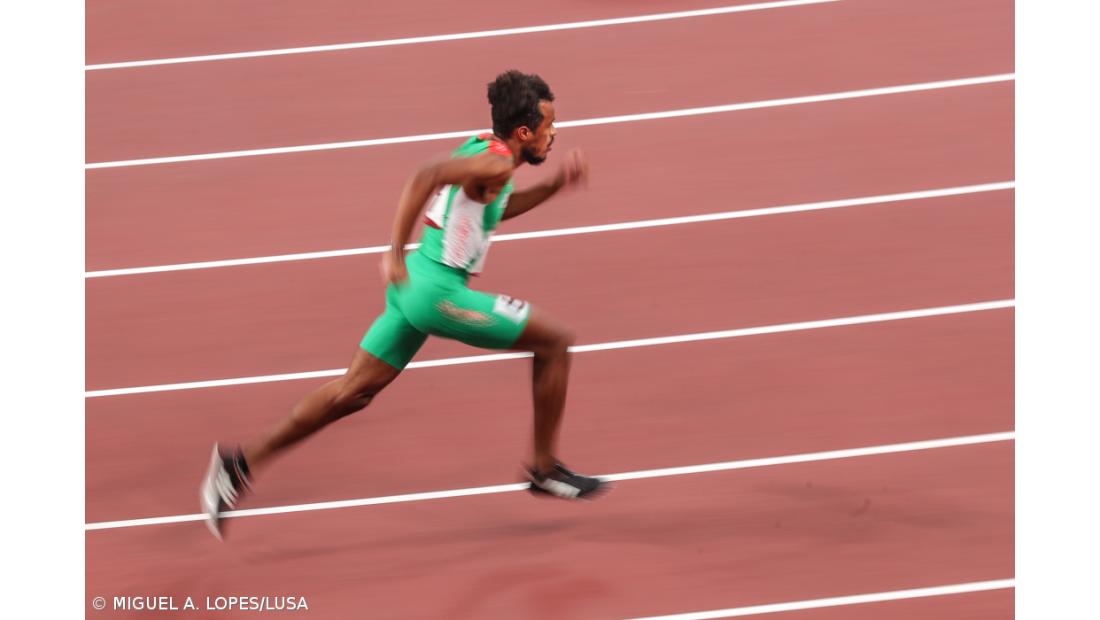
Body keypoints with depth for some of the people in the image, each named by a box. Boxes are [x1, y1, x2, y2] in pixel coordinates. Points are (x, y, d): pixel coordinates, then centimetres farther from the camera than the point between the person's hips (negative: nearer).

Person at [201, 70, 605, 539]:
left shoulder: (481, 147, 13)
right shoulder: (496, 164, -17)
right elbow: (424, 178, -31)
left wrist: (555, 184, 23)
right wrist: (396, 253, -32)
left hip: (416, 282, 9)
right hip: (439, 291, -9)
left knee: (356, 390, 11)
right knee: (555, 341, 2)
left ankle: (243, 462, 9)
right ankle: (544, 468, 11)